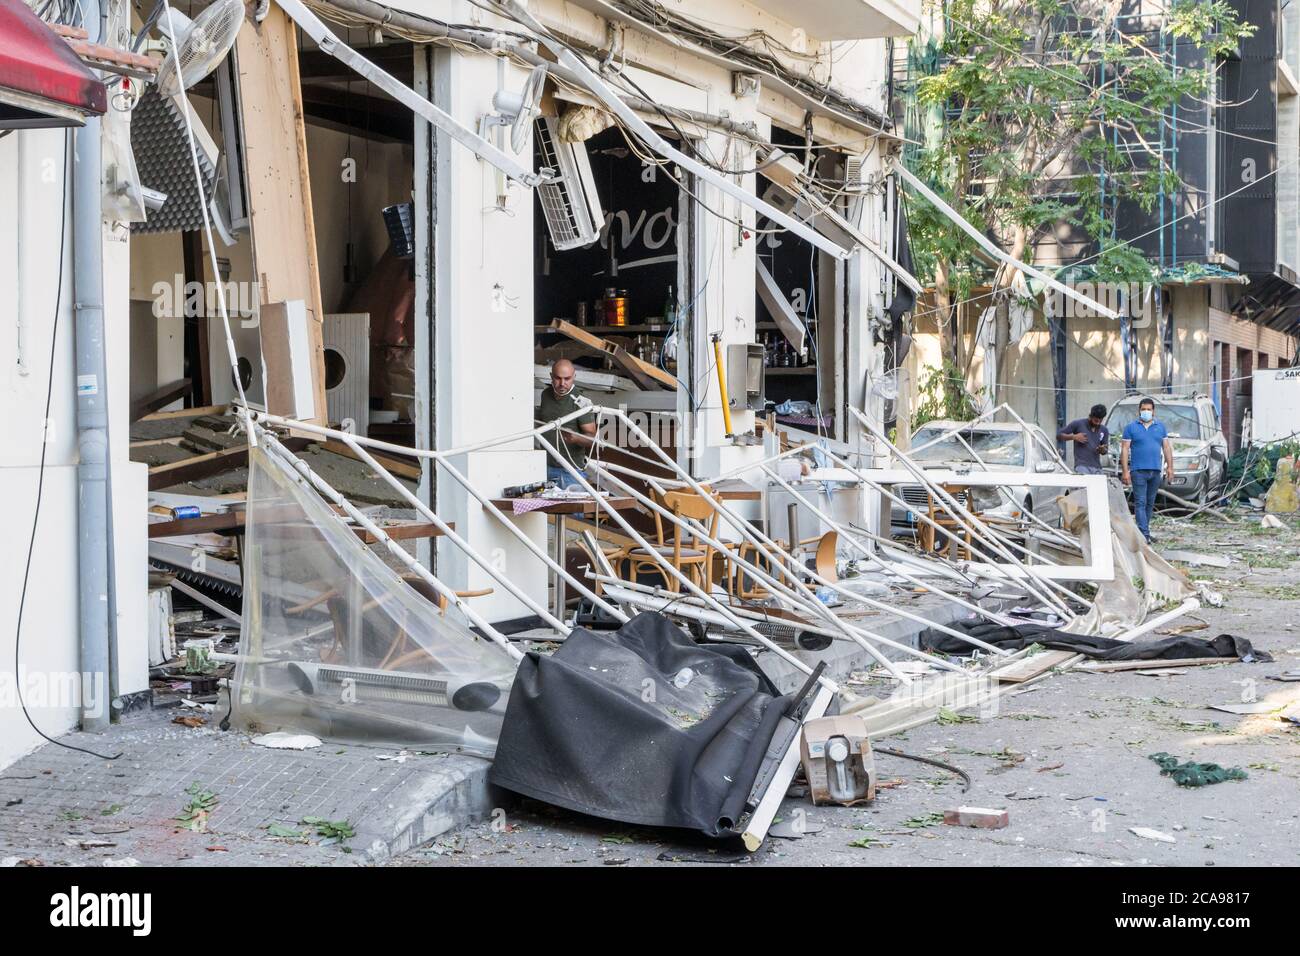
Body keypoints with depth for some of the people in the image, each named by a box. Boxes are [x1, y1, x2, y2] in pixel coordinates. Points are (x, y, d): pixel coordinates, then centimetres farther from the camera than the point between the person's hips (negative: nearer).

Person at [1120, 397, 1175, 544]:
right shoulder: (1131, 427, 3)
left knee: (1150, 503, 9)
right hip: (1138, 471, -4)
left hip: (1156, 471, 4)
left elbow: (1167, 447, 15)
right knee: (1140, 503, -10)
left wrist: (1170, 467, 6)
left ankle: (1144, 529, 19)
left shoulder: (1160, 427, 13)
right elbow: (1125, 450, -1)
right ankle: (1144, 534, -16)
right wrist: (1125, 471, -9)